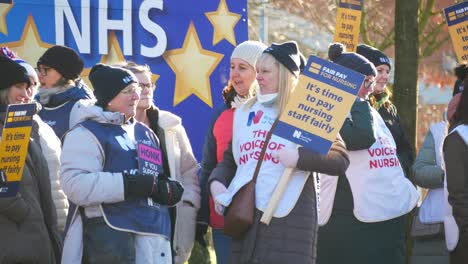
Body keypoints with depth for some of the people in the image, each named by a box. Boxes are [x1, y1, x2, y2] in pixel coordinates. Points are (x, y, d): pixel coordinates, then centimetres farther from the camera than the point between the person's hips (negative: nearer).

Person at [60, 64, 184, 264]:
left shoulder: (145, 133, 21)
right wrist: (131, 184, -19)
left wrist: (169, 189, 1)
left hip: (153, 239, 8)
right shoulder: (86, 133, -2)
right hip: (110, 239, -8)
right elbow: (76, 185, -16)